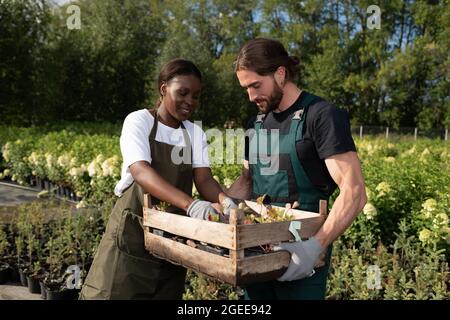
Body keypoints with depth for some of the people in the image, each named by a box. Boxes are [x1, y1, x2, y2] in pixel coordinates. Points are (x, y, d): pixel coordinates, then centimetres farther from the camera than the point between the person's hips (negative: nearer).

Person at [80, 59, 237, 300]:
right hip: (132, 230, -4)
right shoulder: (139, 121, -8)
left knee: (167, 293, 13)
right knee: (119, 292, -1)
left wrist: (224, 200, -28)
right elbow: (140, 171, -24)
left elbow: (204, 179, -4)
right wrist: (190, 204, -39)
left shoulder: (195, 133, 6)